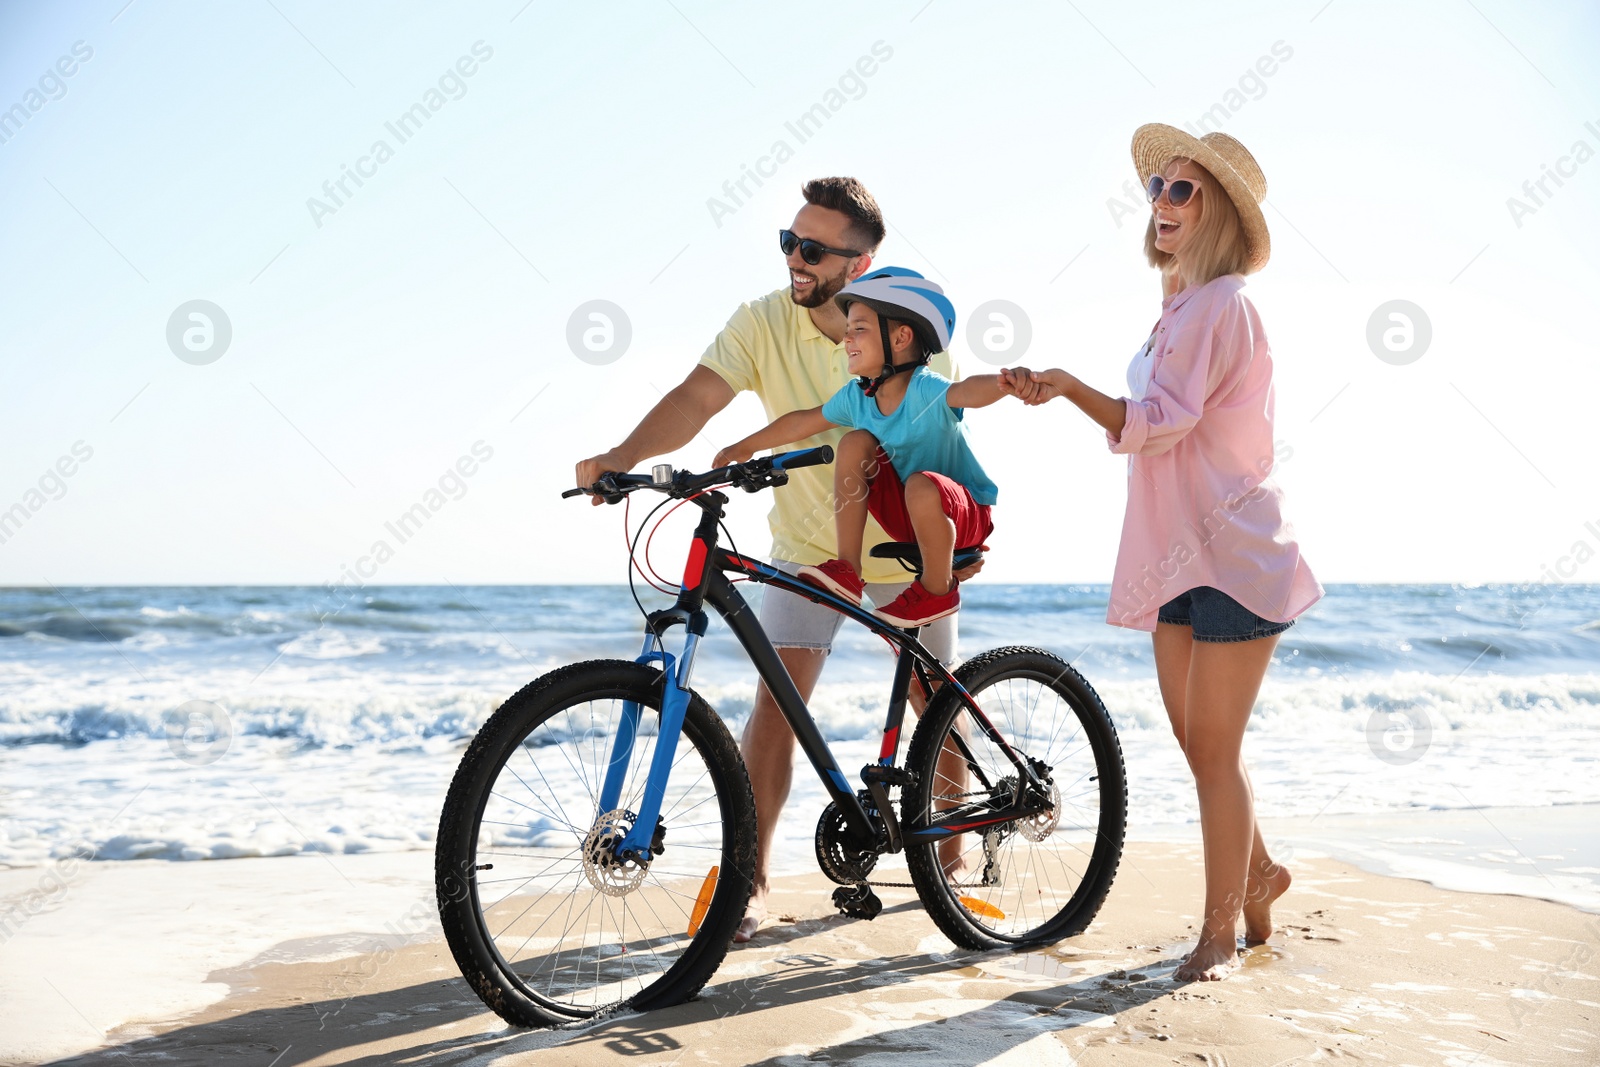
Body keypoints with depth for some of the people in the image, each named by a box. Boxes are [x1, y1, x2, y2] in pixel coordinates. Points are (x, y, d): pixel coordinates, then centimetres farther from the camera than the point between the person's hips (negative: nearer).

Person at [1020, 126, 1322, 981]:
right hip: (1175, 553, 9)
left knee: (1214, 749, -3)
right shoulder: (1179, 311, 15)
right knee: (1193, 740, 15)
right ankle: (1257, 872, 35)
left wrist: (1074, 389, -34)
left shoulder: (1221, 303, -14)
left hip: (1232, 553, -9)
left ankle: (1219, 931, 9)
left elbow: (1160, 420, -25)